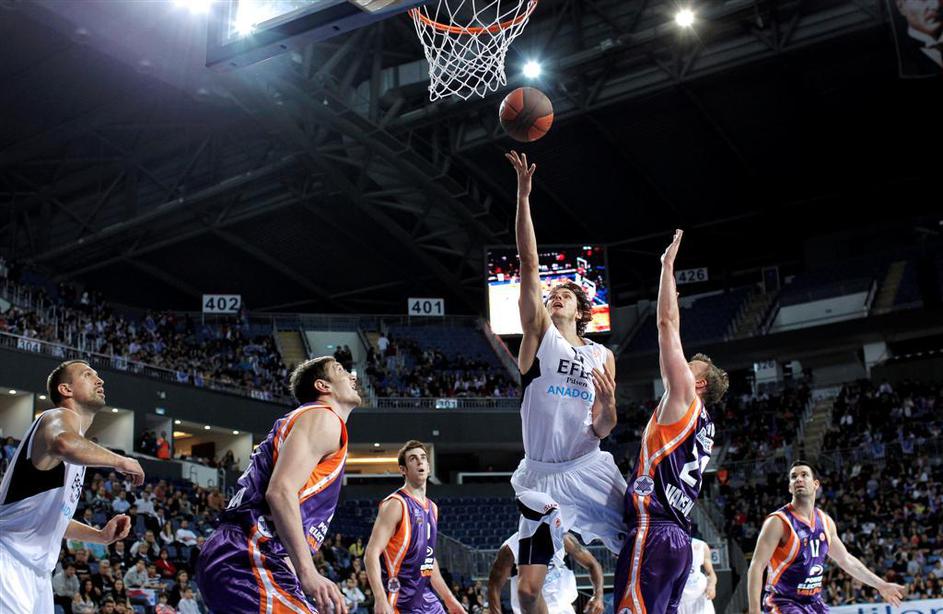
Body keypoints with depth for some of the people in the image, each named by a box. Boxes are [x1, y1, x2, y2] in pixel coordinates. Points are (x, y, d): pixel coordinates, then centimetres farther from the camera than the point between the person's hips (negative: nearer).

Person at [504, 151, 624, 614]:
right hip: (540, 474, -1)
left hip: (590, 469, 2)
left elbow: (602, 430, 8)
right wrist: (523, 194, -14)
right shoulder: (539, 332, 4)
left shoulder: (602, 356, 10)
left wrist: (608, 404, -15)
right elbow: (530, 263, -7)